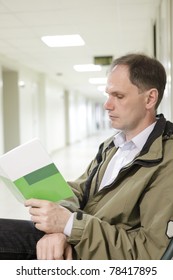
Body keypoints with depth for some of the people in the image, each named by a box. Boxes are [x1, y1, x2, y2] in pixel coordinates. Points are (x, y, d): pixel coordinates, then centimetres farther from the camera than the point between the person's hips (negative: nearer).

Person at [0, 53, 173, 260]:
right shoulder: (112, 144, 10)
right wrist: (59, 228, -15)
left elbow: (150, 251, -20)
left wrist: (69, 223, -22)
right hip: (70, 241, 7)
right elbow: (77, 191, 8)